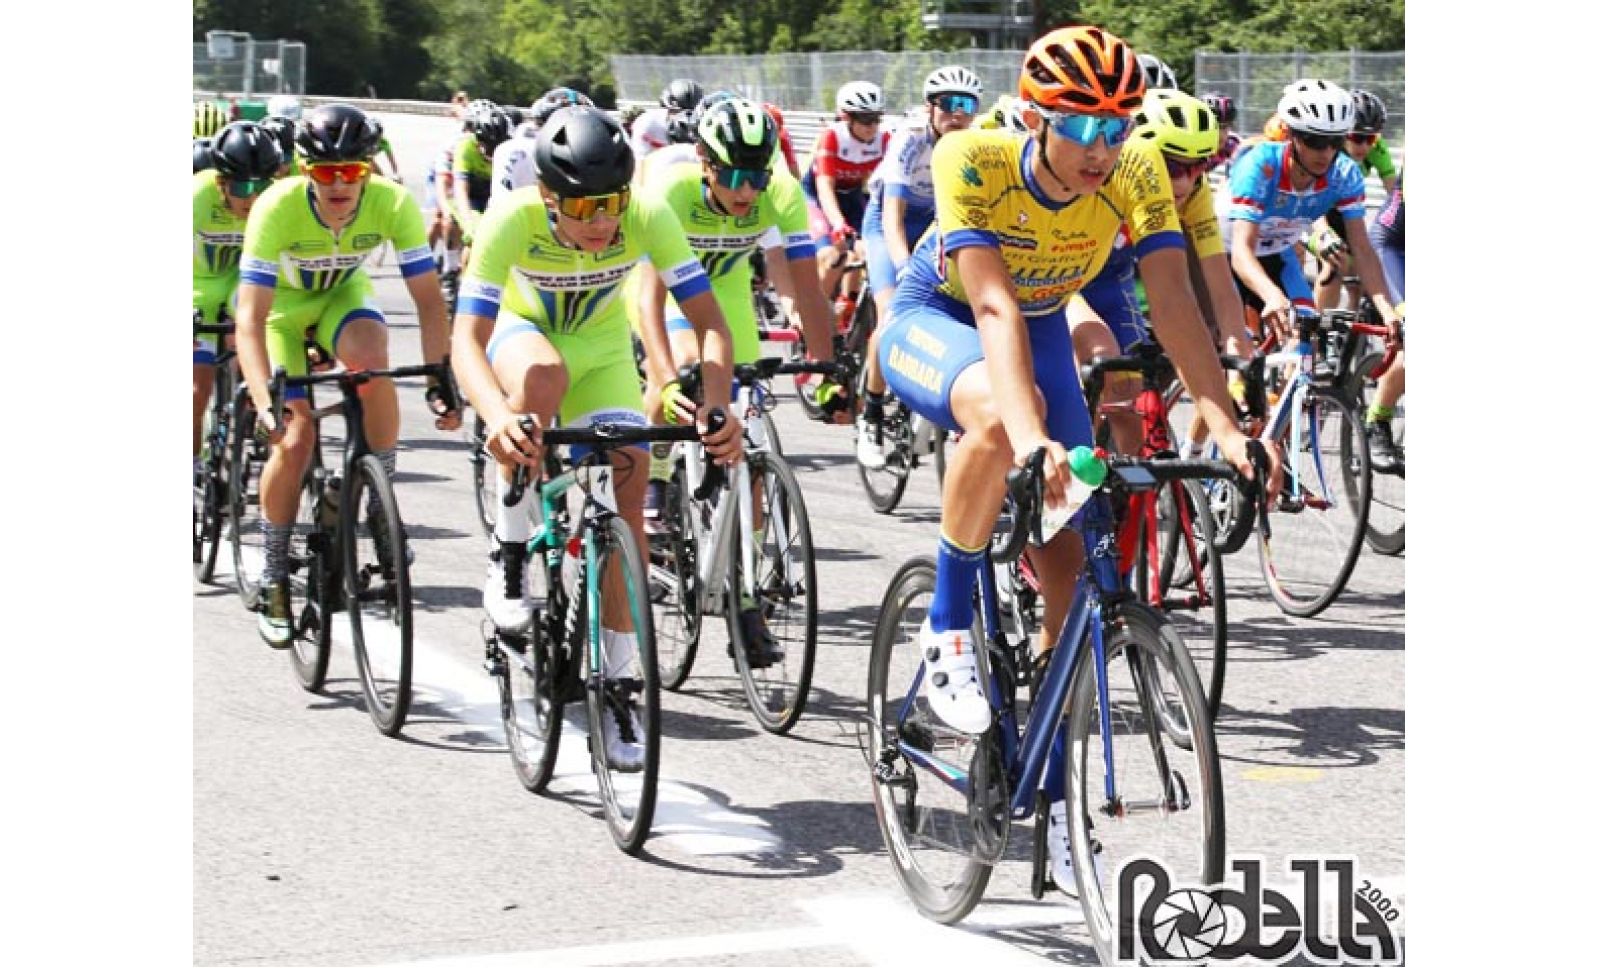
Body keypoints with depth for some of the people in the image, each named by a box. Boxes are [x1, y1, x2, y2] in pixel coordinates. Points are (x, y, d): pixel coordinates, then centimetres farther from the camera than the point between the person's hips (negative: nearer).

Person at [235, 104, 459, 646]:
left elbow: (428, 299, -25)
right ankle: (274, 577, 6)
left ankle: (382, 505, -15)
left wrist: (441, 384, -35)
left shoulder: (394, 204, -30)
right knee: (295, 439, -14)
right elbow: (250, 319, -37)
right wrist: (265, 403, -49)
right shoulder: (277, 209, -35)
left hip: (343, 295, 1)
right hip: (282, 303, -1)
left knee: (370, 360, -33)